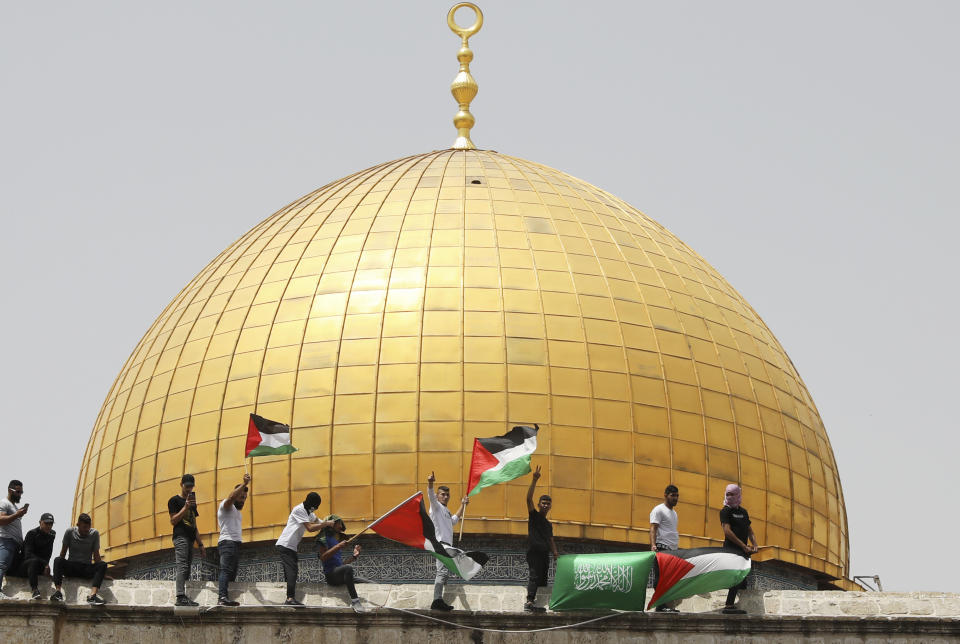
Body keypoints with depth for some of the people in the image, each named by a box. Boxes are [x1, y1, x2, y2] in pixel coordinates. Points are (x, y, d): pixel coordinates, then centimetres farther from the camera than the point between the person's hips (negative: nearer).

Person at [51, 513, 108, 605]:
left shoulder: (94, 534, 4)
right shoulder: (70, 532, 2)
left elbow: (96, 556, 5)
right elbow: (63, 552, 5)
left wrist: (100, 572, -5)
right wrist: (61, 567, -7)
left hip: (87, 569, 1)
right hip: (71, 566, -1)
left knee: (103, 564, -29)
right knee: (57, 560, -31)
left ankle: (93, 594, -49)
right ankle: (58, 591, -46)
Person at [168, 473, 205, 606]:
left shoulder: (192, 503, 24)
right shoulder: (175, 500, 2)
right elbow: (173, 521, -9)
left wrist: (200, 545, 21)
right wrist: (185, 507, -16)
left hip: (190, 539, 8)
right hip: (180, 537, -8)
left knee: (187, 569, 3)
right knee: (182, 566, -18)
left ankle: (183, 598, 1)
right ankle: (180, 597, -26)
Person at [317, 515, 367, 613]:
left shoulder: (337, 540, 27)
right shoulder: (324, 537, 6)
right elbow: (323, 557, -11)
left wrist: (354, 556, 11)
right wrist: (338, 547, -15)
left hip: (339, 575, 9)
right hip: (330, 574, -9)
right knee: (348, 568, -37)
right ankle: (354, 601, -45)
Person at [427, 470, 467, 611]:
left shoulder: (446, 511, 27)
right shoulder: (436, 506, 1)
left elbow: (454, 520, 46)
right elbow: (431, 495, -19)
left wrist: (462, 505, 47)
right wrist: (430, 483, -37)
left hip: (447, 544, 10)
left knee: (444, 573, 8)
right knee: (443, 571, -20)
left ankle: (438, 602, 8)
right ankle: (437, 600, -28)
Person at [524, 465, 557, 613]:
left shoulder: (548, 524, 24)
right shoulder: (534, 516, 4)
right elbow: (529, 498, -7)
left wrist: (555, 552, 7)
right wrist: (534, 481, -15)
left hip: (544, 554, 8)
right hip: (534, 552, -8)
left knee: (541, 579, 4)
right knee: (535, 576, -20)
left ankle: (531, 603, 5)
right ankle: (529, 602, -29)